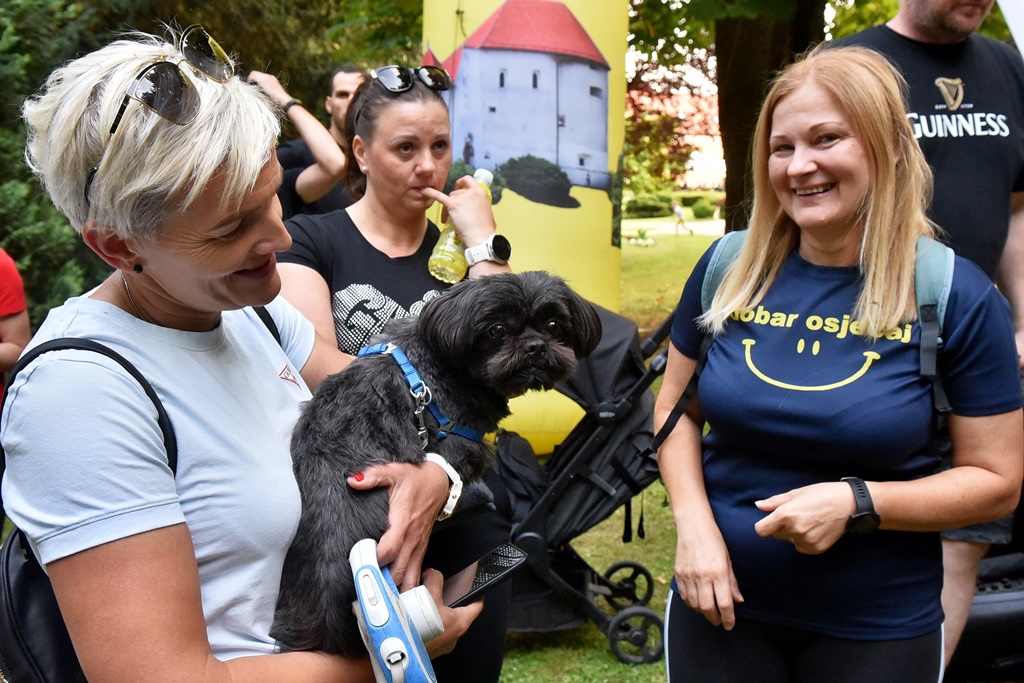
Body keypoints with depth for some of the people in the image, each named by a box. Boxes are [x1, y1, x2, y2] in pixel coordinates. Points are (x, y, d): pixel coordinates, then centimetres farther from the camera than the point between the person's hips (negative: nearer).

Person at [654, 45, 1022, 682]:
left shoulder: (957, 295, -11)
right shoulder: (728, 271, -4)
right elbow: (677, 409, 7)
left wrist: (857, 502, -20)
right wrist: (694, 523, -9)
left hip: (878, 627, -2)